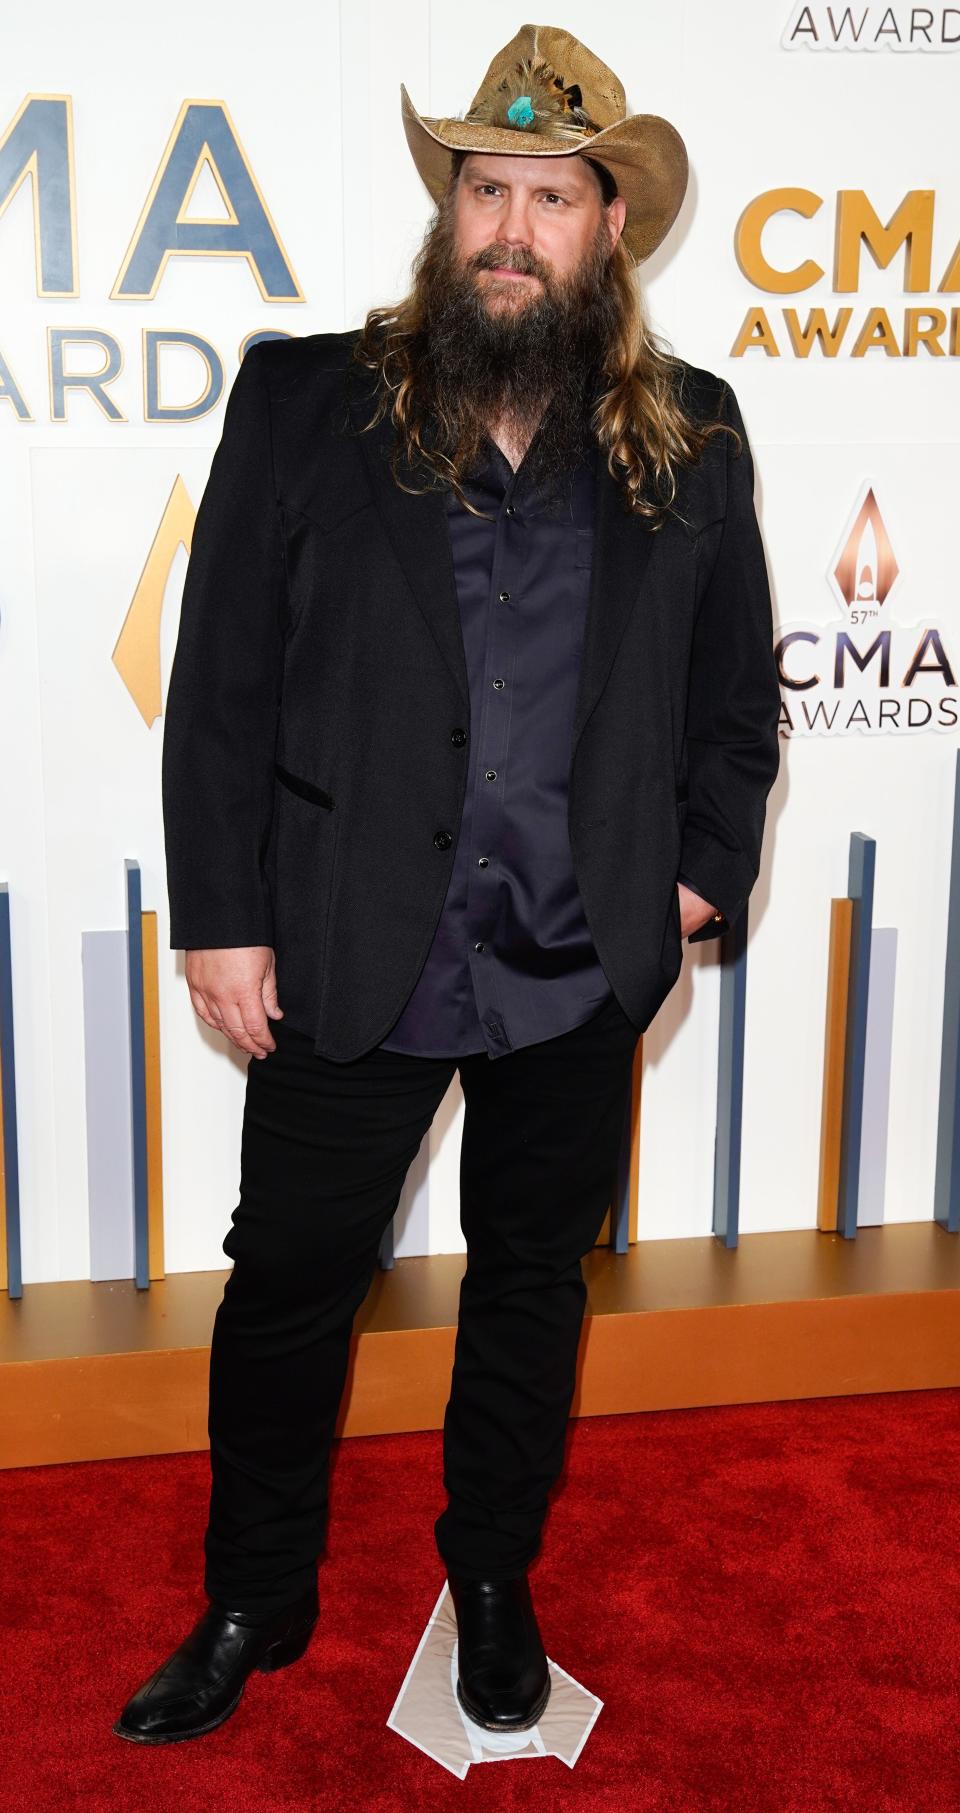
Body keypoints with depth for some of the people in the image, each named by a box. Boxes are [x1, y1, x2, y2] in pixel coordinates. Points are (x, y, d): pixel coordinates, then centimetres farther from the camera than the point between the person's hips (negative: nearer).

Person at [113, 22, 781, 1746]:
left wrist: (705, 870, 4)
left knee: (533, 1280, 17)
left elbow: (735, 692, 11)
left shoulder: (691, 438, 1)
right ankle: (254, 1604, 35)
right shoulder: (306, 404, -4)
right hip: (347, 958, -1)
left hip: (582, 968, 2)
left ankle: (494, 1582, 41)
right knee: (290, 1280, 11)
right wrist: (220, 918, -6)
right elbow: (219, 683, -4)